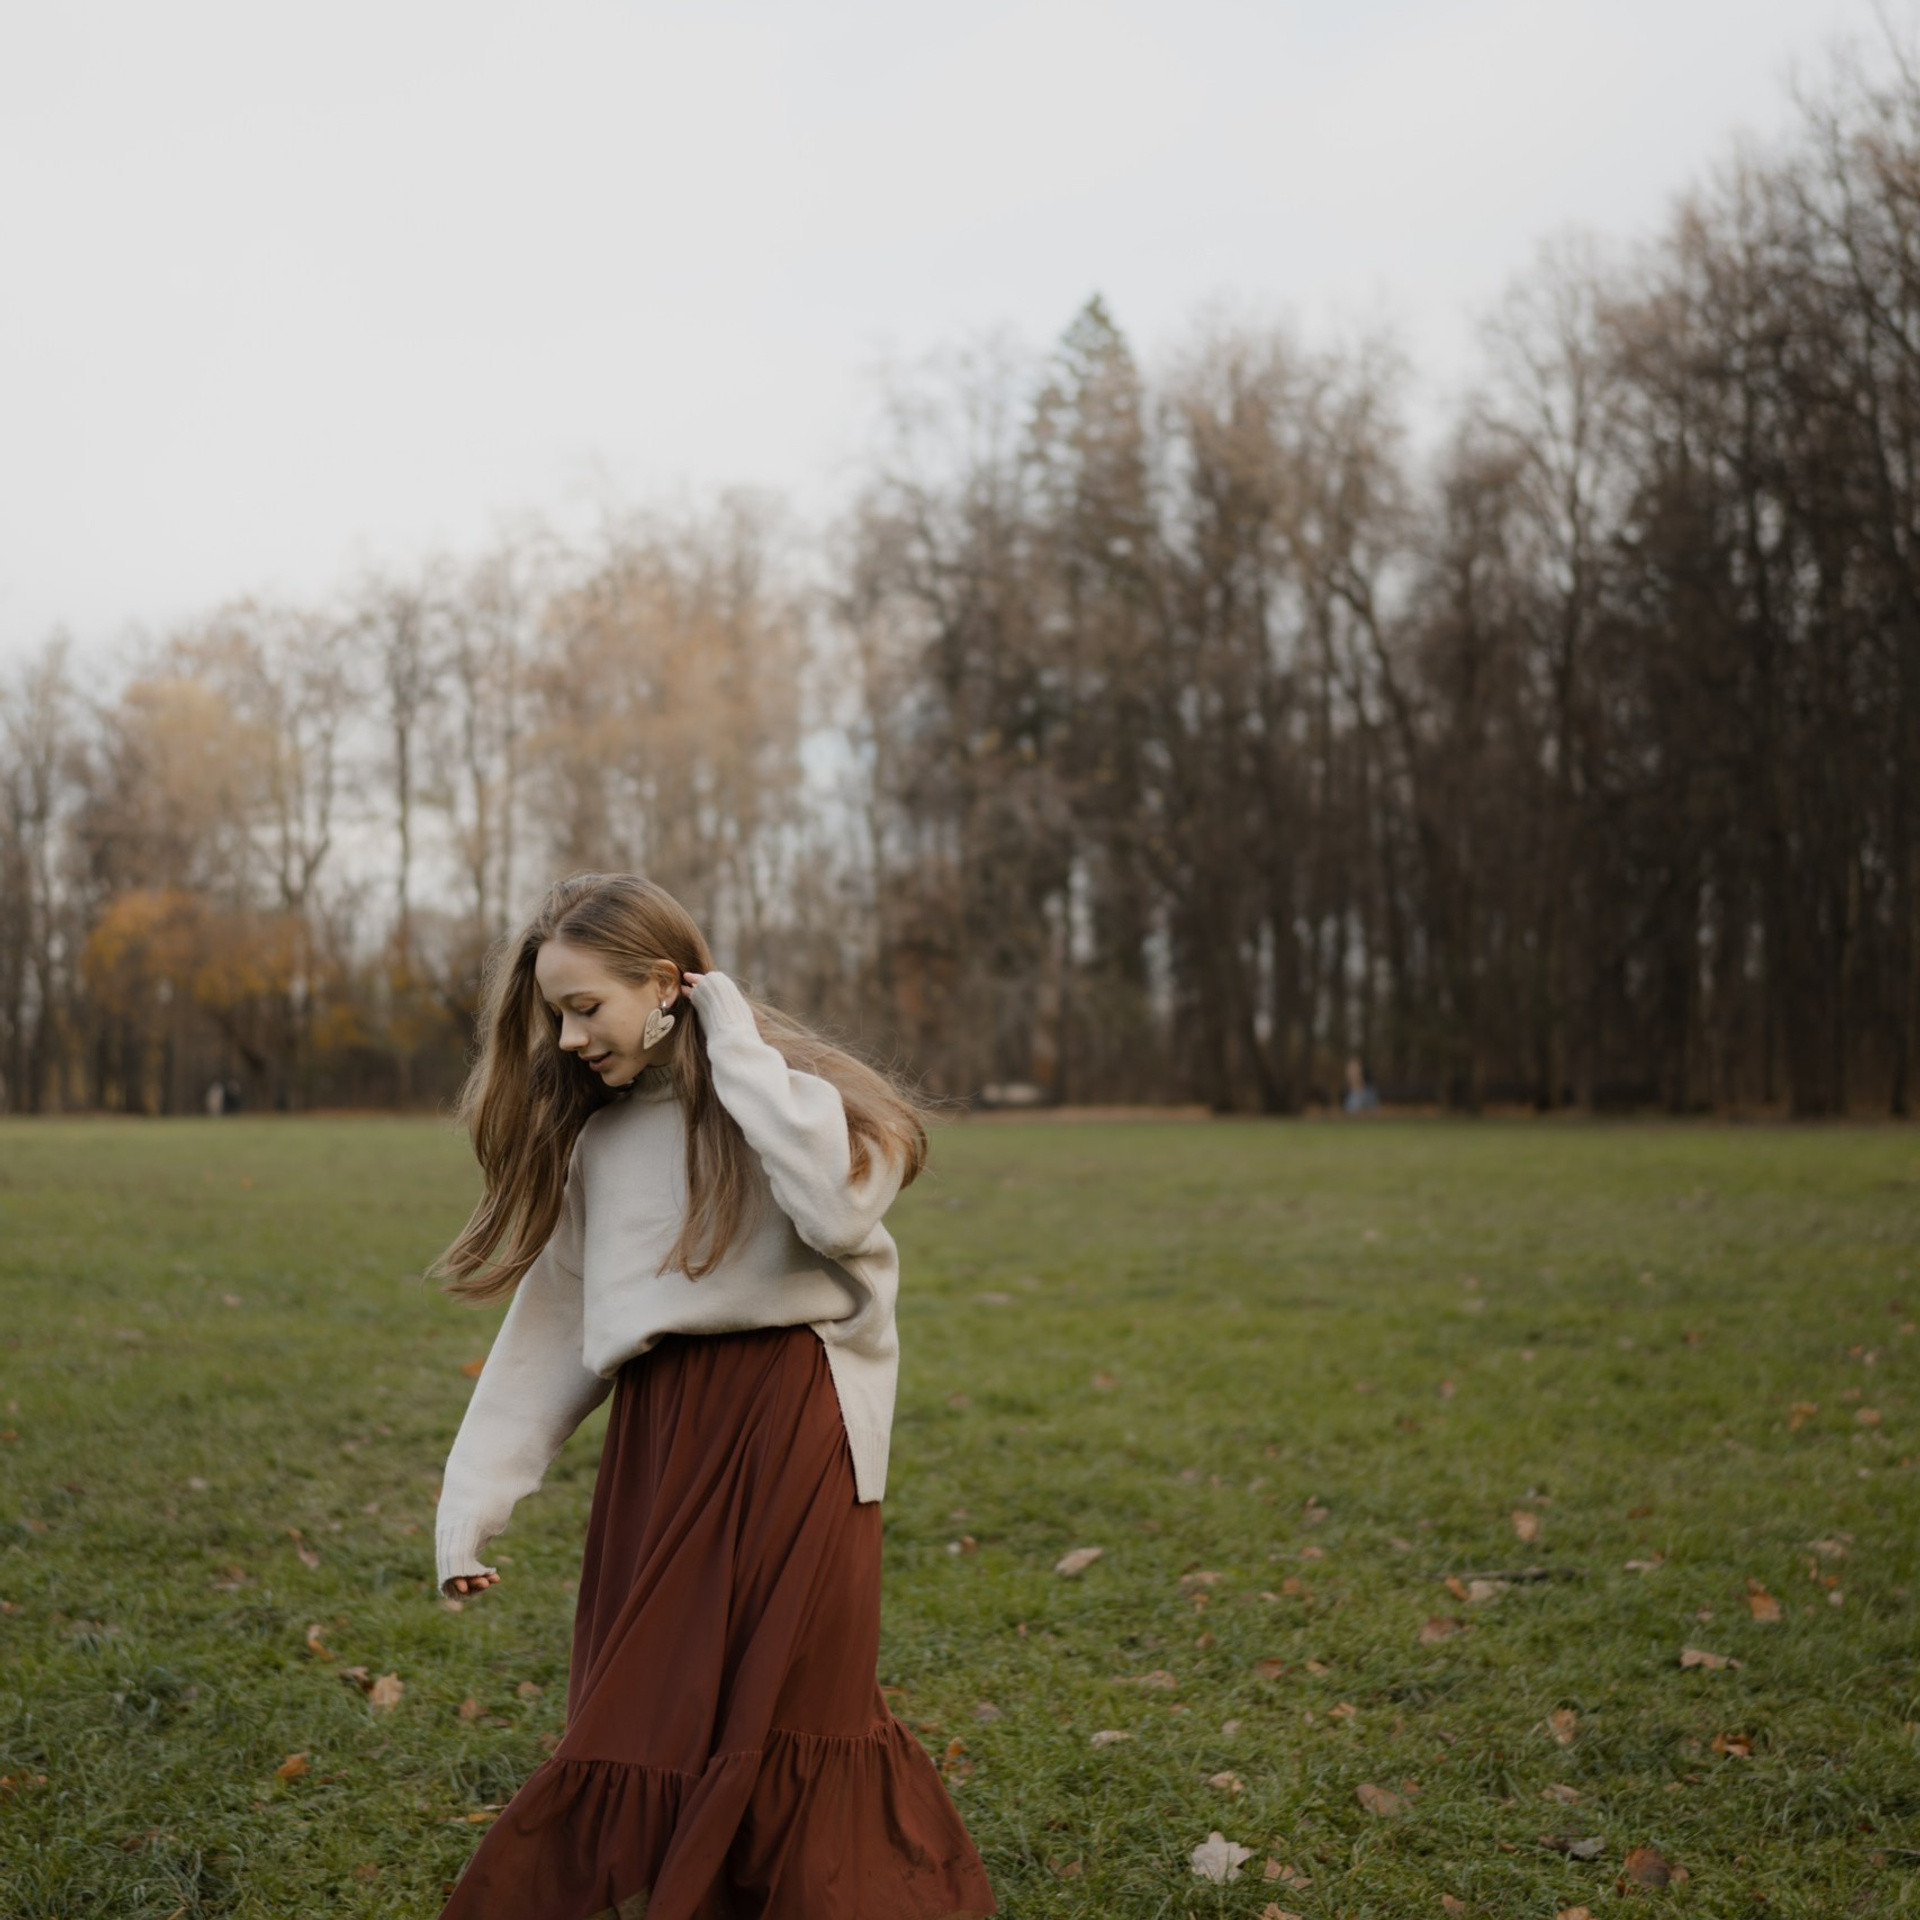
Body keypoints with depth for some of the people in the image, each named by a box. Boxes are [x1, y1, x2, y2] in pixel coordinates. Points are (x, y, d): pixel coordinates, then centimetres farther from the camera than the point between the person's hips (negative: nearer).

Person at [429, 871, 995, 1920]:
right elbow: (549, 1323, 13)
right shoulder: (590, 1134, 12)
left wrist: (737, 1046, -16)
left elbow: (841, 1210, -26)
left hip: (787, 1433, -5)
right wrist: (469, 1507, 8)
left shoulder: (787, 1091, -3)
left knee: (778, 1707, -5)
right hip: (656, 1440, 5)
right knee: (640, 1724, 4)